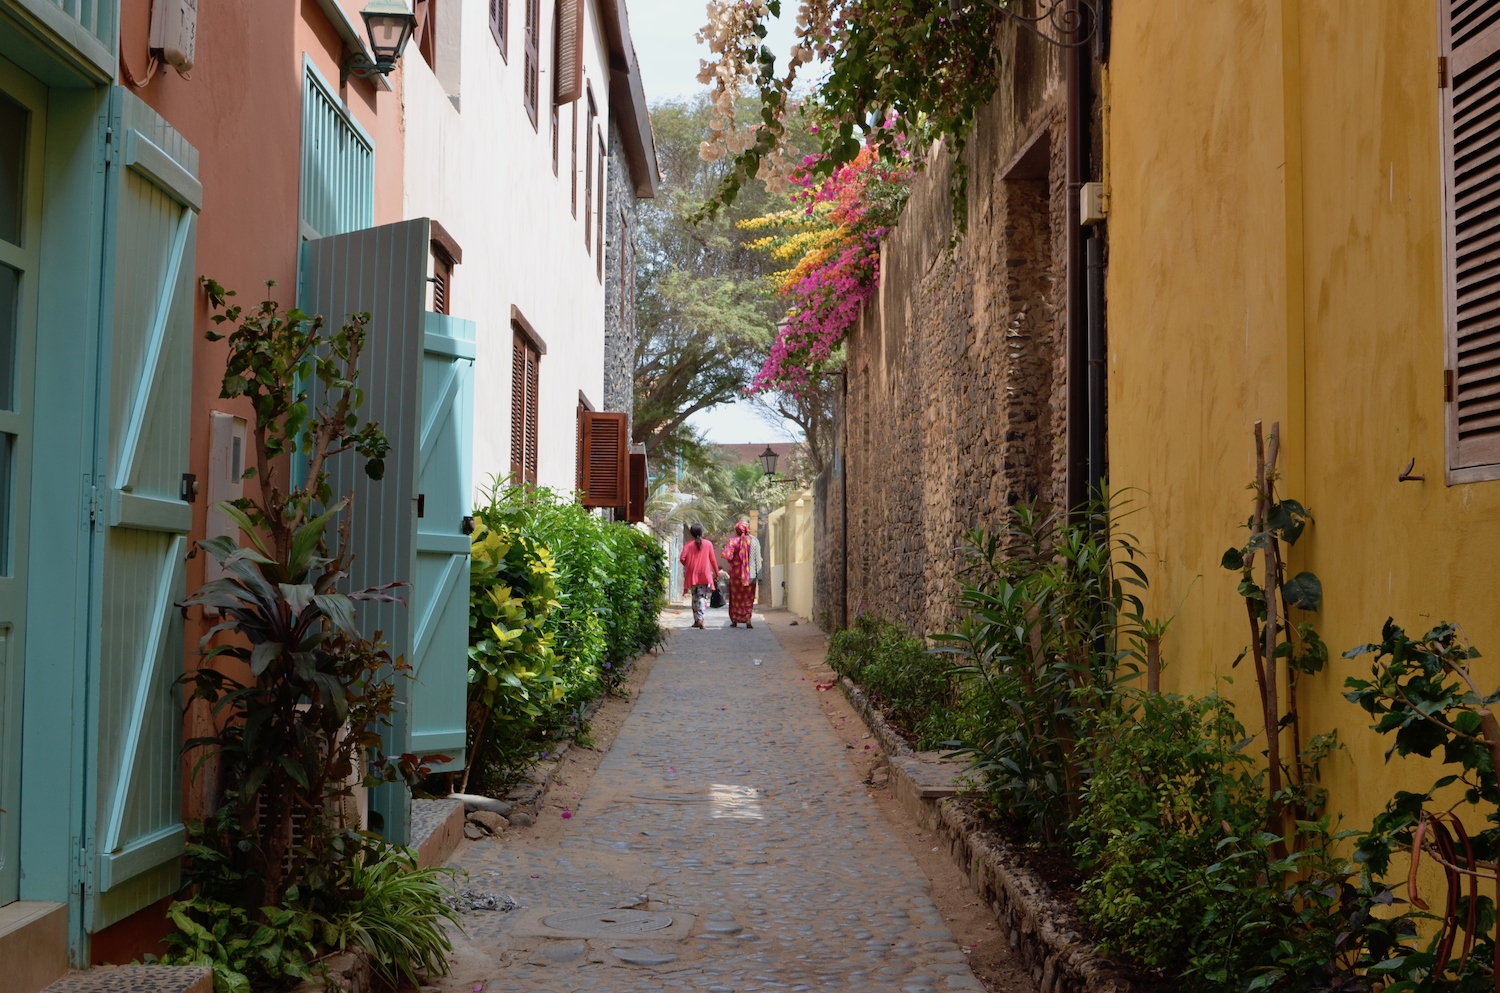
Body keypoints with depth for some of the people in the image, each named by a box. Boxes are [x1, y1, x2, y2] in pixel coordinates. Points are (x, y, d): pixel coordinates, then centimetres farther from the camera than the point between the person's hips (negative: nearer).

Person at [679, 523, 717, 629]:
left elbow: (682, 558, -8)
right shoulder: (708, 544, 1)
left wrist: (688, 566, 12)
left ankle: (696, 620, 16)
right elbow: (713, 560, 2)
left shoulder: (688, 545, 2)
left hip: (692, 575, 2)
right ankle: (700, 619, -23)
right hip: (705, 575, -2)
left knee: (695, 597, 14)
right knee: (702, 596, -4)